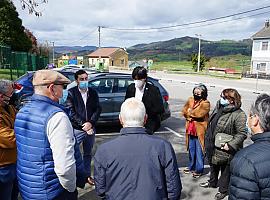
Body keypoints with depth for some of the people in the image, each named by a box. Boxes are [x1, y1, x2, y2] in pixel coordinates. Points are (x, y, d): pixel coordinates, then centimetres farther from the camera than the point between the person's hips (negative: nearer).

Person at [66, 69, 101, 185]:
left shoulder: (93, 93, 6)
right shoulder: (71, 93, -6)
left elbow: (98, 109, 2)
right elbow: (71, 112, -11)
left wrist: (90, 123, -12)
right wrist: (83, 125, -15)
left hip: (90, 128, 4)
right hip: (76, 129, -4)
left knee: (88, 154, 17)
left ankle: (88, 175, 30)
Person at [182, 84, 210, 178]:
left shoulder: (206, 103, -11)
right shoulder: (190, 100, 8)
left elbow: (199, 114, -23)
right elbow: (184, 111, 4)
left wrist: (190, 112, -8)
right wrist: (189, 117, -12)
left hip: (200, 130, -6)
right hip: (191, 129, 6)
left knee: (199, 151, 2)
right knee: (191, 149, 18)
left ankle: (199, 169, 15)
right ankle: (192, 166, 33)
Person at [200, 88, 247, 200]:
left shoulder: (239, 115, -22)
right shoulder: (219, 108, 2)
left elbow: (242, 134, -20)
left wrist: (230, 145, -26)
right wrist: (208, 141, 16)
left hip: (225, 150, -7)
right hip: (213, 146, 8)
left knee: (225, 170, 12)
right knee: (213, 166, 27)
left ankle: (223, 190, 33)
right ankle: (212, 182, 50)